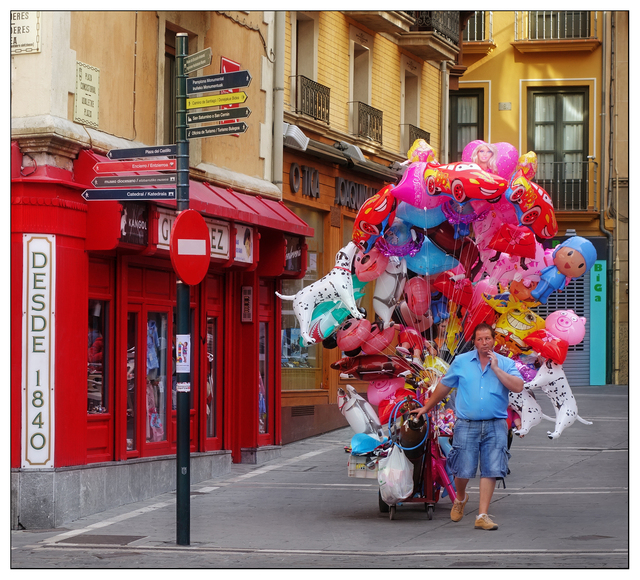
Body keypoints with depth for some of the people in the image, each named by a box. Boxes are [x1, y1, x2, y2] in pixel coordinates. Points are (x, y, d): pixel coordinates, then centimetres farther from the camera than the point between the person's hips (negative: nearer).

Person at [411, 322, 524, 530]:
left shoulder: (506, 363, 5)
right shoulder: (461, 362, 8)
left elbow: (518, 387, -11)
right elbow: (444, 385, 18)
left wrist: (496, 368, -12)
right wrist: (427, 407, 24)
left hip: (495, 426, 0)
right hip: (466, 425, 0)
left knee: (490, 470, -5)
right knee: (463, 470, 1)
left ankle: (482, 516, 0)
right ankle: (460, 498, 34)